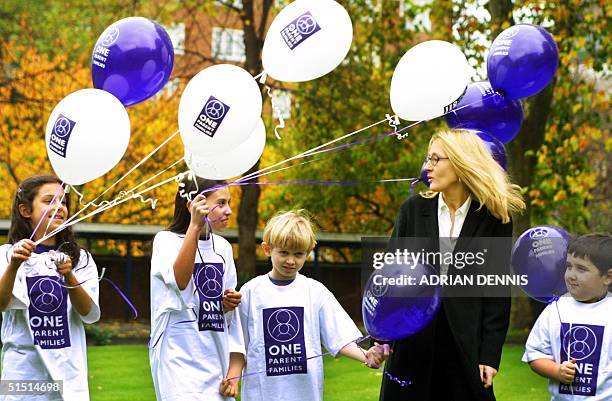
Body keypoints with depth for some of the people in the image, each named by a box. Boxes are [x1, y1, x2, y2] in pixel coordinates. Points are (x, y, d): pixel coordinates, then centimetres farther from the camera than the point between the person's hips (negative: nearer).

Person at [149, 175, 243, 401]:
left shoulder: (223, 247, 12)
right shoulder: (167, 240, -5)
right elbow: (179, 281, -26)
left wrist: (229, 304, -1)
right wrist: (195, 225, -29)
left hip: (215, 356, 6)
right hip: (180, 357, -6)